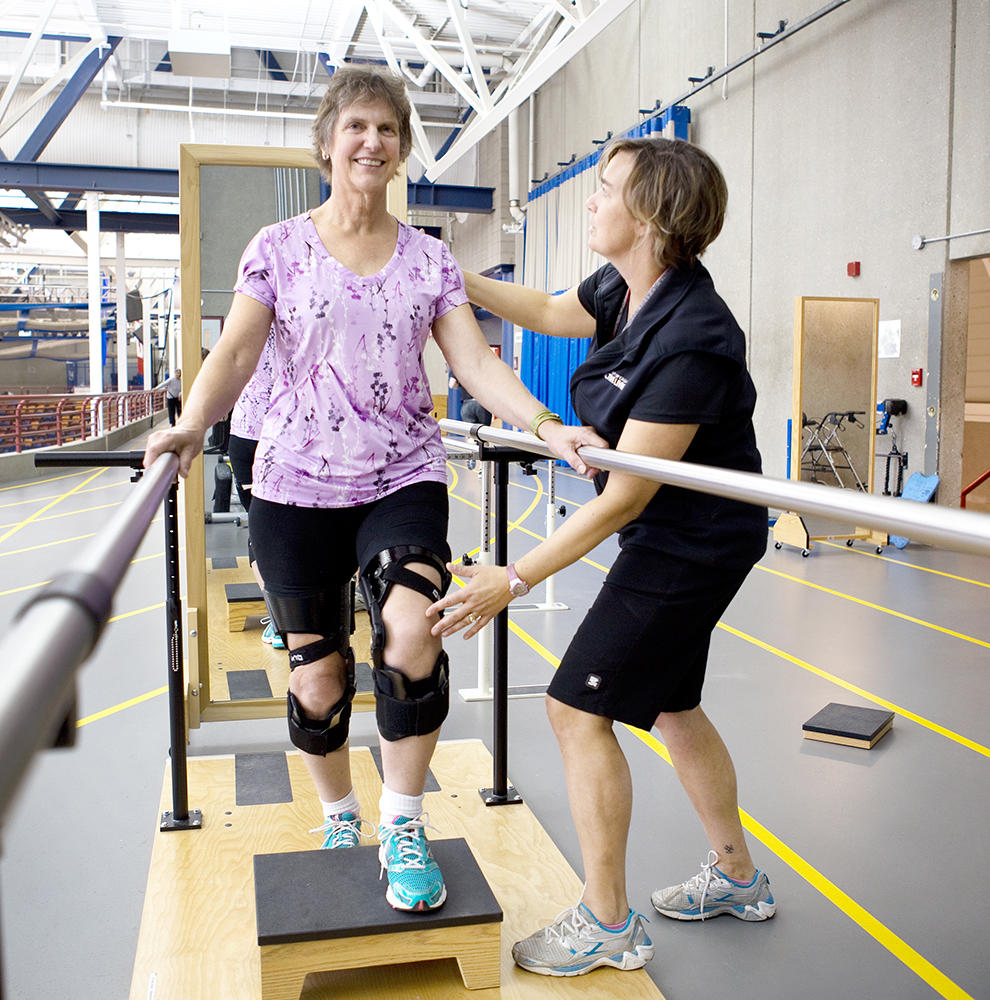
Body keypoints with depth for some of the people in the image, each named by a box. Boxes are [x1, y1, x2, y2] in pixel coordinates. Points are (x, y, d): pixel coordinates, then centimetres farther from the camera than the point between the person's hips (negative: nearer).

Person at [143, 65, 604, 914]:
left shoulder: (430, 259, 7)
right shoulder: (280, 247, 5)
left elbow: (476, 363, -2)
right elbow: (236, 352, -5)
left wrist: (547, 426, -19)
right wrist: (193, 425, -24)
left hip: (403, 480, 0)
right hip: (297, 486, 0)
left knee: (410, 629, -26)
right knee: (317, 678, 6)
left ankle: (403, 828, -4)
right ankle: (340, 823, 35)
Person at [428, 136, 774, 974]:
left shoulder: (691, 341, -30)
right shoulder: (623, 289, -3)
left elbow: (625, 497, -28)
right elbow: (552, 312, 20)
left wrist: (515, 580, -24)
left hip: (693, 545, -9)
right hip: (669, 535, 9)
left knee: (580, 708, -5)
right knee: (668, 704, 19)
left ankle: (608, 924, 12)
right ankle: (738, 877, 38)